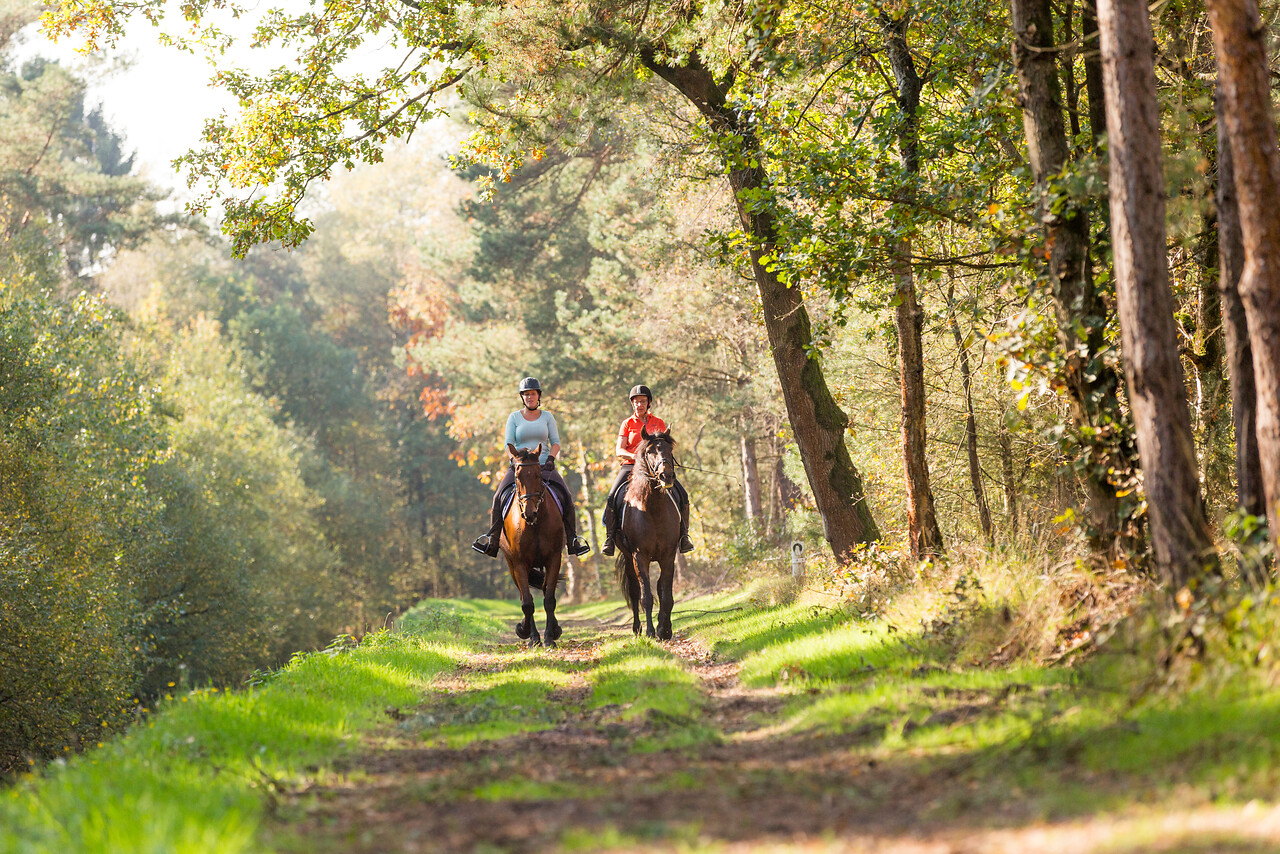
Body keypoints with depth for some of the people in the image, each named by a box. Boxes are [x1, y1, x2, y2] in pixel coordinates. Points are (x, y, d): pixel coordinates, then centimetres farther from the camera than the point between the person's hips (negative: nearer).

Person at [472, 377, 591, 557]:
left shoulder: (547, 417, 10)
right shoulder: (514, 417, 7)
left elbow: (556, 442, 7)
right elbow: (509, 443, 2)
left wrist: (551, 458, -12)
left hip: (544, 465, 1)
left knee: (566, 496, -19)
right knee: (499, 497, -22)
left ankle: (572, 538, -9)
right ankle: (492, 539, -14)